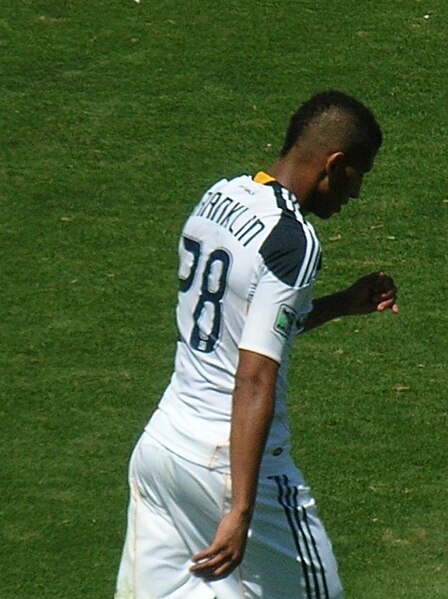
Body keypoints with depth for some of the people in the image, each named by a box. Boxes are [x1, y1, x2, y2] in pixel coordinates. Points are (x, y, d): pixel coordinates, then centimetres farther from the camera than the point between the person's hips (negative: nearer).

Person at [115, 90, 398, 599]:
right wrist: (241, 512, -26)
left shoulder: (217, 199, 7)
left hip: (159, 440, 8)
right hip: (231, 462, -8)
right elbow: (254, 381, -24)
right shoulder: (292, 241, -18)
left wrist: (342, 303, 20)